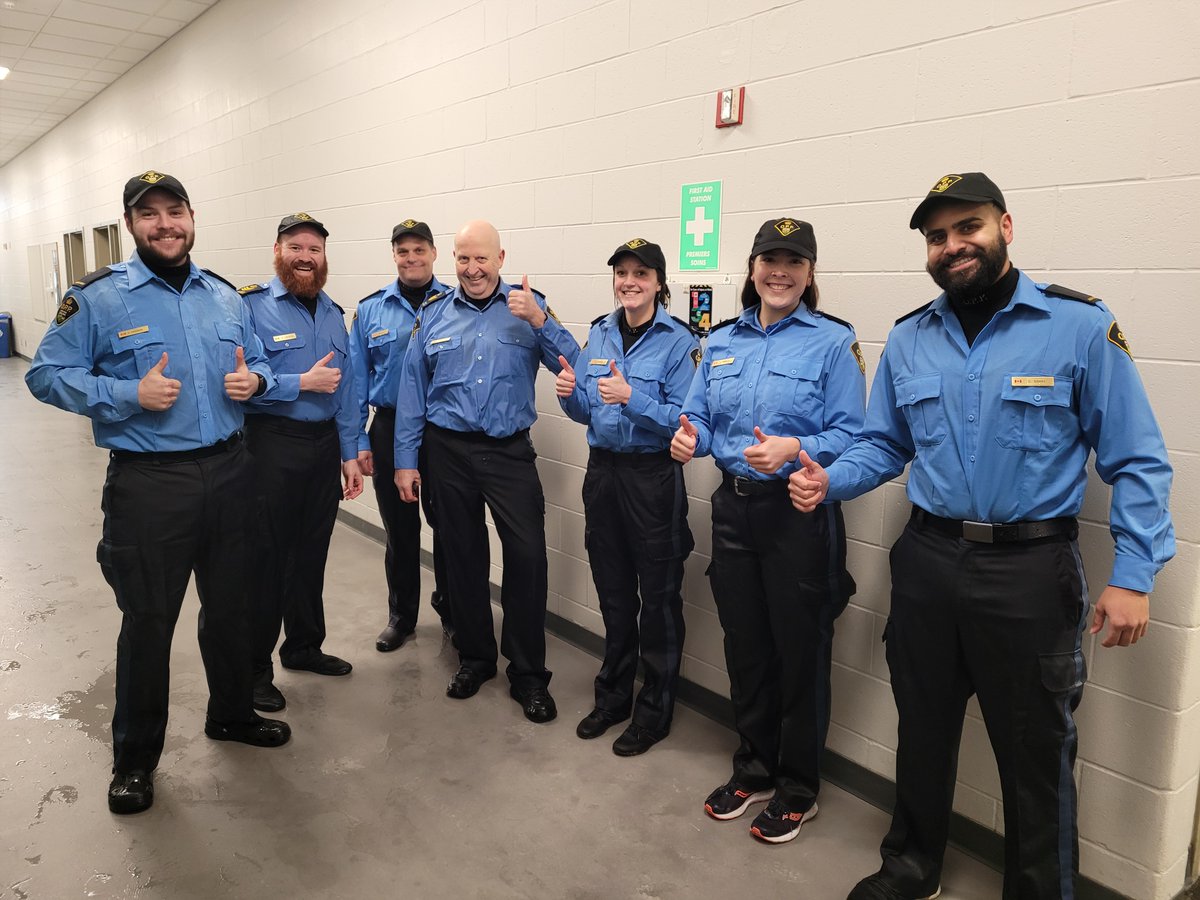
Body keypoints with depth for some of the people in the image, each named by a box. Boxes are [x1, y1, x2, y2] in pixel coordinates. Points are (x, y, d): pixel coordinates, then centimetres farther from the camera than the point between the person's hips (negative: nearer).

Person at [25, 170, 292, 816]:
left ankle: (231, 713, 40)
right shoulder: (97, 297, -6)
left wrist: (253, 380, -5)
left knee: (230, 606, 17)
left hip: (228, 472, 5)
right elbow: (46, 374, -6)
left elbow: (258, 362, 19)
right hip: (149, 484, -4)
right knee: (148, 621, 7)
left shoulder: (224, 296, 9)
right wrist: (130, 394, -20)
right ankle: (134, 758, 26)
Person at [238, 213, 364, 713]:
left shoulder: (333, 312, 11)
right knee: (266, 557, 4)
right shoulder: (251, 306, -9)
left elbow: (344, 388, 11)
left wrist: (349, 453, 8)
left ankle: (304, 645, 35)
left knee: (312, 553, 17)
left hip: (326, 443, 6)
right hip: (273, 444, -6)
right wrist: (303, 382, -18)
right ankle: (255, 666, 19)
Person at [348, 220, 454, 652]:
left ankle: (450, 610, 28)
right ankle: (401, 615, 29)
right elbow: (357, 379, 6)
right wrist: (358, 440, 2)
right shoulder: (370, 309, 5)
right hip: (390, 430, 2)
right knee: (399, 528, 12)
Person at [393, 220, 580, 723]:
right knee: (464, 554, 12)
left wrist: (539, 320, -21)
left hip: (509, 450, -2)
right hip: (449, 450, 2)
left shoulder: (528, 307, 2)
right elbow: (412, 390, 8)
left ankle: (528, 674, 6)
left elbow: (569, 365, -7)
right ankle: (474, 656, 31)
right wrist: (405, 460, 6)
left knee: (527, 554, -10)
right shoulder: (433, 314, 7)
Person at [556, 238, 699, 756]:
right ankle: (613, 695, 34)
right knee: (613, 592, 17)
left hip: (654, 477, -5)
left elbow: (683, 419, -16)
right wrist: (569, 392, -9)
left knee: (657, 597, 6)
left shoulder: (678, 342, -9)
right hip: (603, 470, 5)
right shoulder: (599, 335, 8)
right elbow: (585, 412, 11)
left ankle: (654, 710, 23)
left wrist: (632, 397, -27)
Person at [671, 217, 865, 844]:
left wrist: (795, 449, -28)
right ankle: (754, 769, 35)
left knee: (800, 650, 7)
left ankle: (797, 788, 27)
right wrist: (690, 439, -11)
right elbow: (699, 417, 10)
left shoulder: (832, 342, -7)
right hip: (734, 507, 5)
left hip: (799, 513, -4)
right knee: (744, 645, 15)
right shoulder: (721, 342, 9)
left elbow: (850, 436, -12)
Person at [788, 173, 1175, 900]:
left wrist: (1133, 575, -12)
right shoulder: (908, 339, 4)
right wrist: (829, 481, -9)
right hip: (927, 561, 4)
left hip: (1031, 569, -4)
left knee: (1035, 752, 11)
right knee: (922, 729, 20)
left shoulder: (1080, 325, -8)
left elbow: (1138, 462, -7)